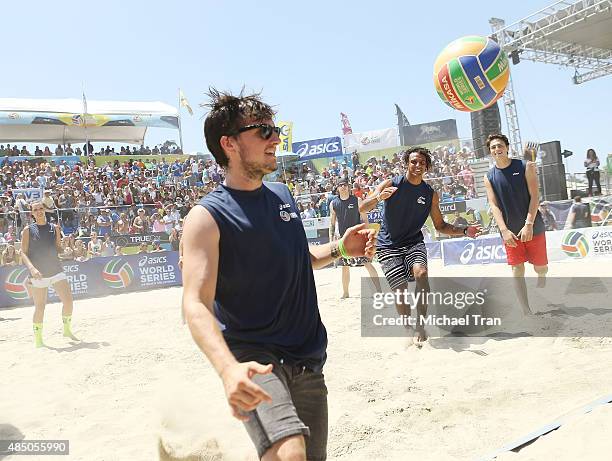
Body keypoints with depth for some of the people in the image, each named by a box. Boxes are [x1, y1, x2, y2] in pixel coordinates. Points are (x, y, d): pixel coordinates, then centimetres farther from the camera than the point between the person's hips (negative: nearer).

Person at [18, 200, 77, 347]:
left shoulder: (54, 228, 9)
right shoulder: (28, 230, 0)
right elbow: (23, 253, -4)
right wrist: (32, 268, -19)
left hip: (57, 270, 3)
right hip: (38, 274, -3)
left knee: (68, 301, -5)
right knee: (40, 307, 0)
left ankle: (67, 330, 16)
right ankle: (38, 339, 15)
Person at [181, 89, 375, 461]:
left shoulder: (283, 195, 7)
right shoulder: (208, 217, -13)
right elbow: (197, 304, -22)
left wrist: (339, 249, 4)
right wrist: (228, 368, -38)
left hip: (308, 358, 7)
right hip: (253, 357, -6)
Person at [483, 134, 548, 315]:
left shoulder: (525, 166, -4)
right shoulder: (489, 177, 1)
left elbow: (534, 196, -9)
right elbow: (494, 205, -3)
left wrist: (529, 224, -18)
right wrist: (504, 230, -15)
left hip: (533, 227, -1)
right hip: (510, 230, 1)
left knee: (540, 266, 10)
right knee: (517, 269, -2)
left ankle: (541, 276, 48)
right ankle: (526, 311, 3)